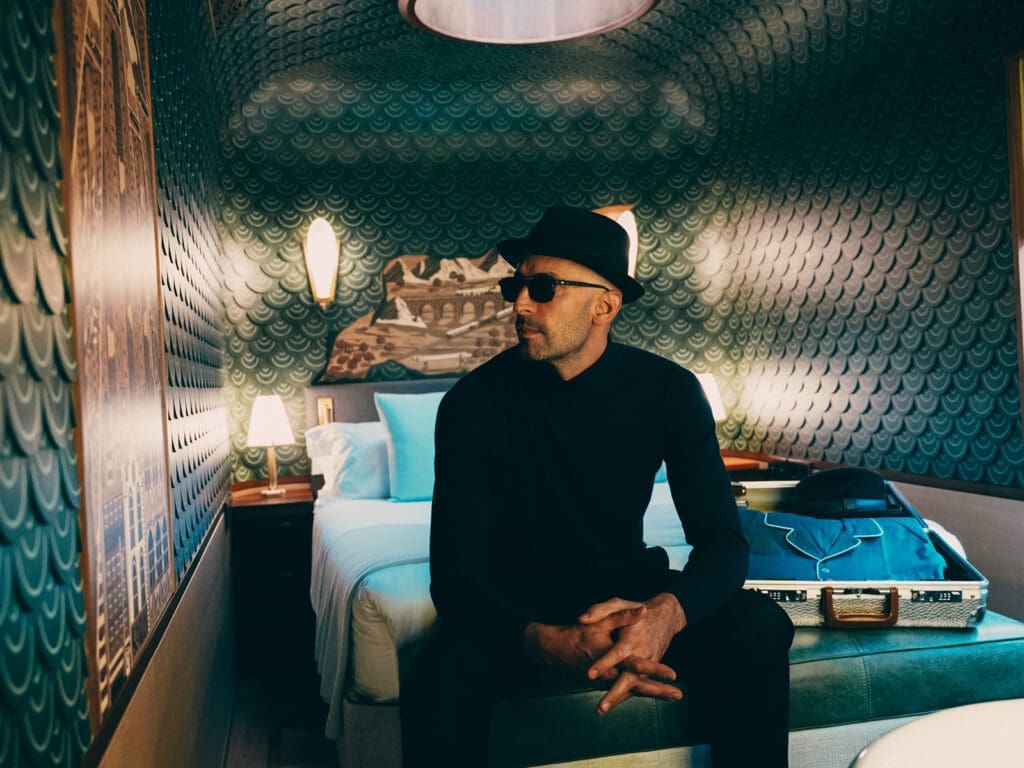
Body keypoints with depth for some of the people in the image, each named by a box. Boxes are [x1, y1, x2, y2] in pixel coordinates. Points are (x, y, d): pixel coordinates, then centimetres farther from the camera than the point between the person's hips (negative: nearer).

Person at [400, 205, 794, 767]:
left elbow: (722, 538, -14)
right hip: (514, 599, -2)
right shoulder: (474, 401, -18)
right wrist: (546, 642, -41)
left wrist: (668, 611, -37)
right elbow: (454, 571, -21)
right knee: (440, 678, -33)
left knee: (759, 627, -23)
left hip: (628, 586, 3)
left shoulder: (668, 390, -12)